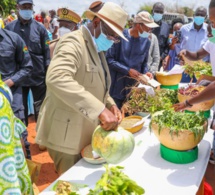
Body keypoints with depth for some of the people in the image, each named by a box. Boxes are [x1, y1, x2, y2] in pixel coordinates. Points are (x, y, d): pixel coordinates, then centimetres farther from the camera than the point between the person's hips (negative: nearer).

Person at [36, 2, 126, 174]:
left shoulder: (96, 47, 11)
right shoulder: (74, 42, -19)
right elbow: (57, 78, -38)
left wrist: (110, 104, 0)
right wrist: (100, 109, -41)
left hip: (85, 131, 9)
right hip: (67, 133, -9)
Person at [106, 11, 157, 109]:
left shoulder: (146, 41, 7)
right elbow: (109, 59, -12)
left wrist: (145, 72, -3)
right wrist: (128, 70, -16)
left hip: (133, 90, 5)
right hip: (116, 88, -4)